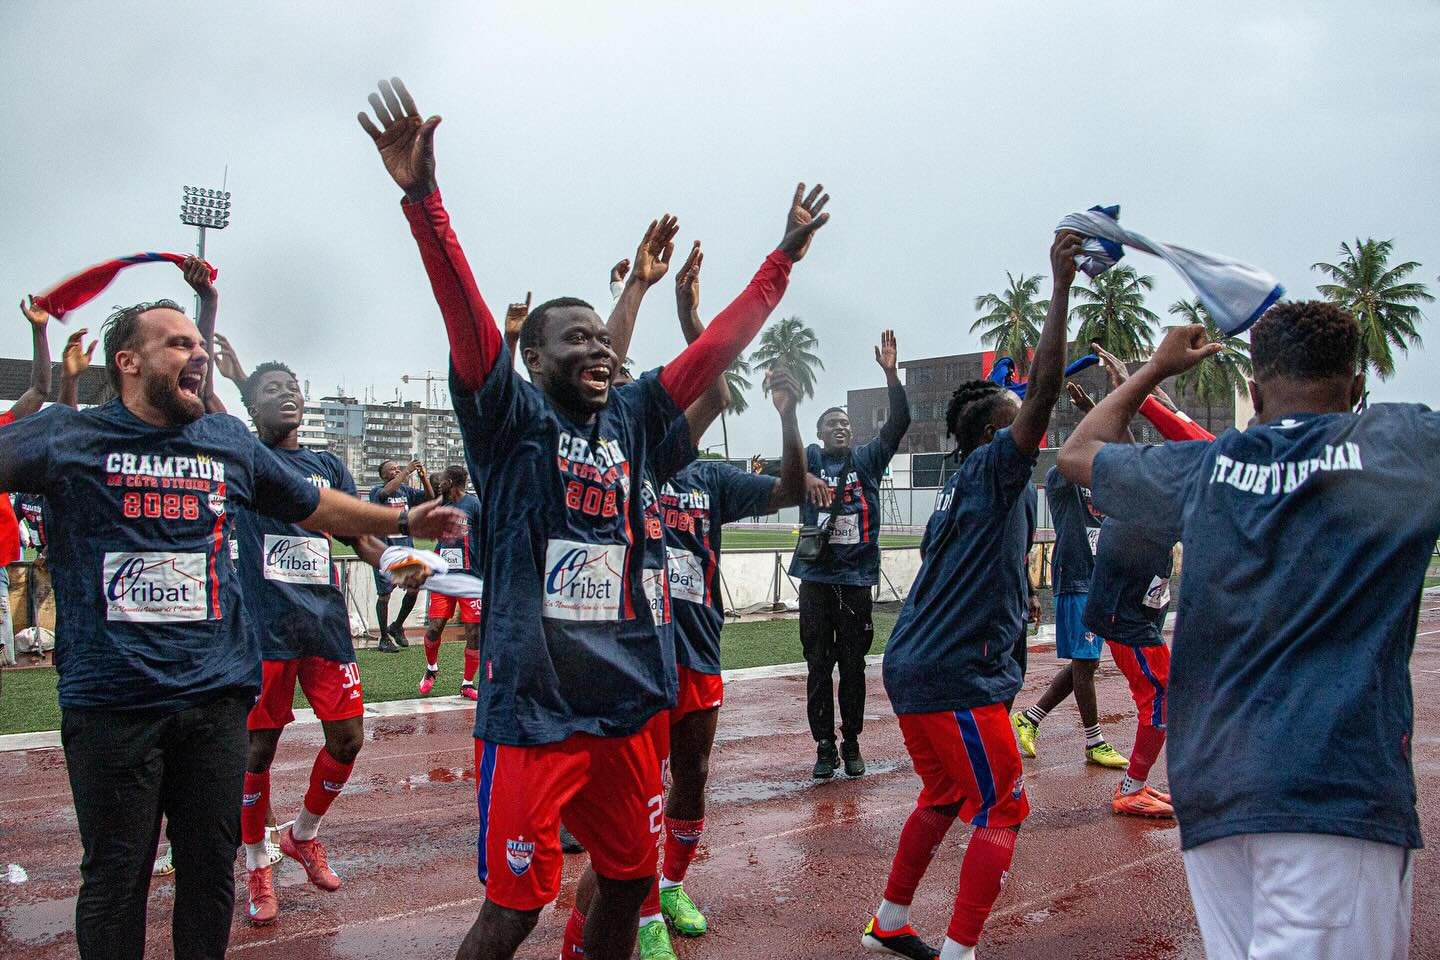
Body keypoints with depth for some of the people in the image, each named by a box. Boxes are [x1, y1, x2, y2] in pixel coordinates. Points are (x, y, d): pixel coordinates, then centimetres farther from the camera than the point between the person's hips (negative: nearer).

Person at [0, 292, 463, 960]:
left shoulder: (229, 442, 12)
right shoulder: (68, 435, 1)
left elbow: (312, 505, 23)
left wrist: (401, 521, 25)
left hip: (215, 697, 4)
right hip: (110, 701, -3)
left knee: (211, 869, 13)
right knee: (115, 875, 7)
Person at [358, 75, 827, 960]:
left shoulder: (631, 418, 11)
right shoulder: (511, 417, -4)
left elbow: (715, 349, 14)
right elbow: (469, 322, -19)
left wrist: (784, 258, 16)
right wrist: (423, 198, -32)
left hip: (627, 698, 6)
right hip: (534, 705, -6)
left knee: (630, 878, 17)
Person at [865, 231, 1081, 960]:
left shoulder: (956, 489, 13)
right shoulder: (991, 471, -12)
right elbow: (1044, 390, -19)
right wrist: (1061, 286, -18)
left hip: (912, 668, 9)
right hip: (957, 677, -9)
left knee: (943, 798, 22)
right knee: (1002, 812, 1)